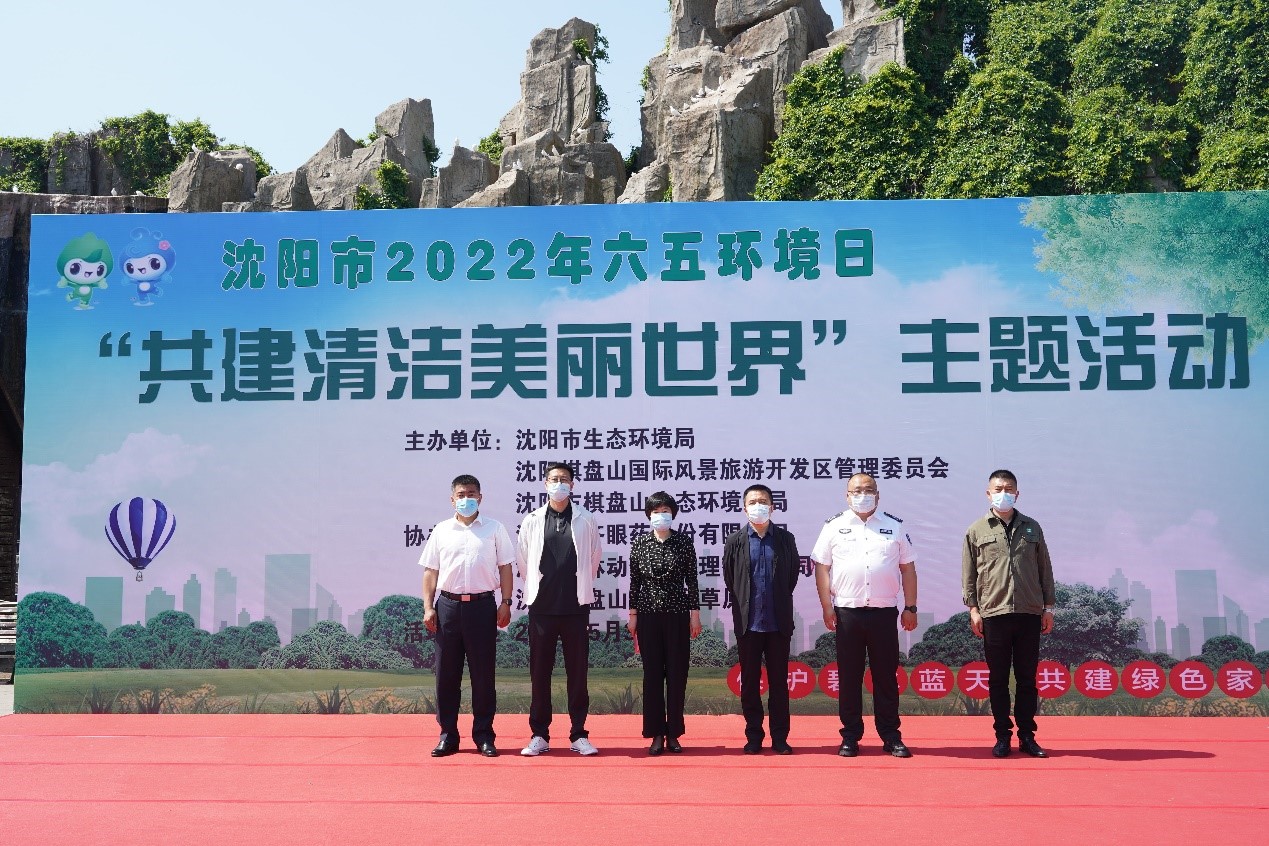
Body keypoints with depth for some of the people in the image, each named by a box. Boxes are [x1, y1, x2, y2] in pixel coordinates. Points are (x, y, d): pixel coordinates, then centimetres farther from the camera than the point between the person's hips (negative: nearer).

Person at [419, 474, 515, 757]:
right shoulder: (441, 531, 9)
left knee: (483, 673, 2)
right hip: (448, 605, 1)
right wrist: (428, 607, 1)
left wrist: (506, 603, -2)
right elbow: (431, 571, 10)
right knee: (446, 673, 4)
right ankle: (447, 735, 13)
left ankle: (484, 735, 11)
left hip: (482, 605, -1)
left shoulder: (494, 529, 6)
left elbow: (505, 567, 6)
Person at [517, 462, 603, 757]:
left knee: (577, 672, 5)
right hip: (541, 607, 1)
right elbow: (523, 561, 11)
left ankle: (579, 735, 13)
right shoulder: (532, 521, 2)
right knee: (539, 672, 5)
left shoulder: (586, 520, 1)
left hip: (576, 607, 0)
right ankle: (539, 735, 14)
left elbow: (594, 559, 12)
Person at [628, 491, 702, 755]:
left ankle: (673, 733, 11)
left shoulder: (684, 543, 1)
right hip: (649, 614, 0)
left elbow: (691, 580, 3)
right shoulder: (640, 543, 3)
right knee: (652, 673, 2)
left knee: (677, 674, 2)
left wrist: (695, 614, 0)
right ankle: (657, 734, 9)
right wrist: (632, 615, 4)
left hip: (678, 614, 0)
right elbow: (634, 581, 6)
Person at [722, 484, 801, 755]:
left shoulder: (786, 539, 4)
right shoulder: (735, 541, 0)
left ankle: (780, 737, 14)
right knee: (750, 682, 6)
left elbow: (794, 574, 13)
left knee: (779, 681, 6)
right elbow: (728, 578, 9)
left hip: (779, 623, 1)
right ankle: (753, 737, 15)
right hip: (748, 623, 0)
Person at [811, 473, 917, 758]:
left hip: (884, 612, 1)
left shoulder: (895, 526, 9)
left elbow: (908, 569, 9)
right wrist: (827, 607, -3)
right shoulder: (834, 527, 5)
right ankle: (850, 736, 14)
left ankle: (891, 736, 13)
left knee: (886, 675, 5)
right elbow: (821, 568, 3)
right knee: (849, 676, 5)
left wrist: (910, 608, 4)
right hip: (847, 612, 0)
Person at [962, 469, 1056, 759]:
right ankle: (1002, 735, 12)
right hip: (994, 614, -1)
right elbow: (968, 573, 5)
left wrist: (1048, 607, 8)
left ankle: (1027, 735, 14)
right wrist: (973, 608, -2)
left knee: (1027, 678, 6)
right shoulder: (977, 531, 5)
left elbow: (1045, 569, 12)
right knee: (998, 679, 4)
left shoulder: (1032, 528, 10)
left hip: (1029, 614, 2)